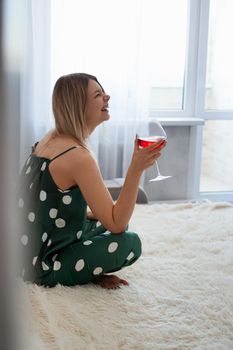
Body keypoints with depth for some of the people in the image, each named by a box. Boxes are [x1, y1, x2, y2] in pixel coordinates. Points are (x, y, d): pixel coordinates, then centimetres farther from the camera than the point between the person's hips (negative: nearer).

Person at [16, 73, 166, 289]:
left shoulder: (50, 139, 4)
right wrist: (136, 169, -34)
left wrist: (94, 213, 7)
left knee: (113, 224, 19)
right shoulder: (77, 156, -26)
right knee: (130, 243, -13)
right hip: (43, 267, -9)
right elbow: (116, 224, -25)